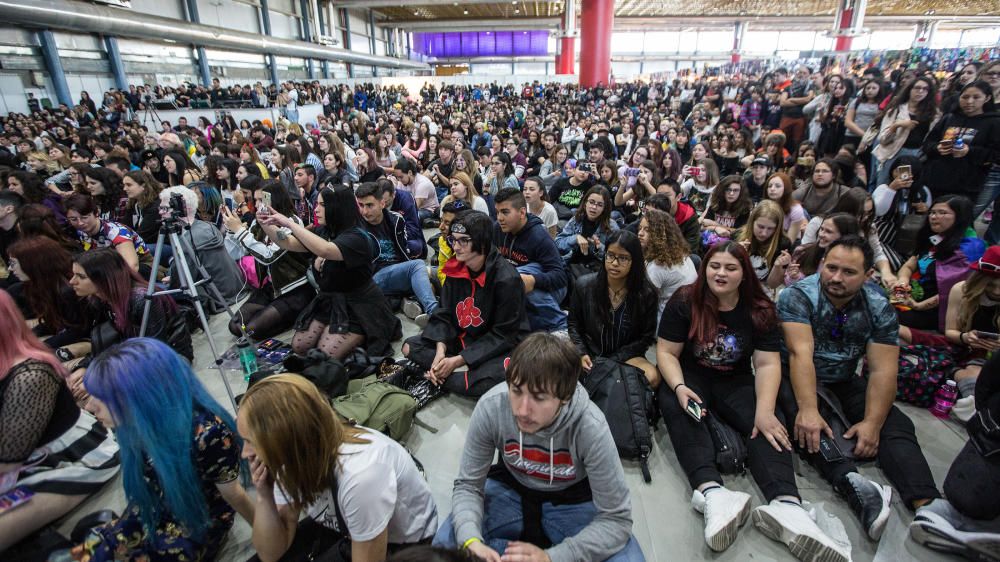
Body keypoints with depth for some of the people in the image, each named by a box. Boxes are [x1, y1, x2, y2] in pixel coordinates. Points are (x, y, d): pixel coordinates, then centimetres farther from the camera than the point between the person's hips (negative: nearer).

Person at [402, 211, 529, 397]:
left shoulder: (507, 279, -23)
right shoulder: (455, 270, -5)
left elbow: (503, 335, -20)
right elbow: (444, 314, -1)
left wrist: (457, 360, -22)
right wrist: (441, 350, -20)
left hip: (500, 346, -6)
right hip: (462, 338, 6)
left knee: (492, 378, -37)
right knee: (410, 347, -2)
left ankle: (435, 380, -15)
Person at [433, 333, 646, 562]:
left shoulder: (590, 429, -32)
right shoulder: (491, 407, -28)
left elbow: (616, 518, -22)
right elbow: (467, 484, -15)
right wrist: (471, 540, -34)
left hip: (571, 500, -1)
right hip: (510, 489, 2)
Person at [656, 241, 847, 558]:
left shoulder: (760, 310, -4)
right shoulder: (684, 302, -10)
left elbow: (767, 364, -9)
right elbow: (666, 352, -9)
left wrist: (765, 411, -25)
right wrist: (679, 388, -28)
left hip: (736, 382, 3)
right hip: (690, 377, -2)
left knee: (769, 425, -26)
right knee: (679, 410, -35)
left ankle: (786, 504, -46)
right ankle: (711, 493, -53)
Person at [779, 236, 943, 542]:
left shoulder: (879, 307, -6)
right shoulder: (798, 295, -18)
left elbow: (883, 370, -13)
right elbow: (801, 353, -28)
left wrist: (872, 423, -26)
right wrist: (808, 409, -40)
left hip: (843, 381, 4)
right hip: (795, 378, -4)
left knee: (896, 424, -17)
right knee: (806, 423, -34)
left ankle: (927, 505, -28)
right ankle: (852, 482, -48)